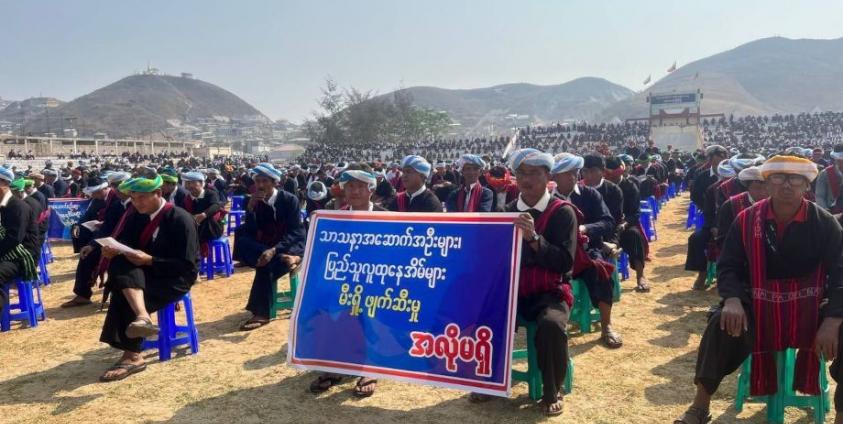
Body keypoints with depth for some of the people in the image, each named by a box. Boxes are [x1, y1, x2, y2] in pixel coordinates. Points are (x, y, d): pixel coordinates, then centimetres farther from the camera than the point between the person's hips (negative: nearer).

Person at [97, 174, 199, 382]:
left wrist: (150, 260, -26)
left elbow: (186, 265, -18)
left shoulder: (180, 219, -15)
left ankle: (132, 356, -20)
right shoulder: (135, 216, 5)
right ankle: (142, 317, -47)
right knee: (122, 265, -27)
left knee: (125, 294, -27)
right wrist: (112, 251, -21)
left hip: (175, 278, -6)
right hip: (142, 273, 6)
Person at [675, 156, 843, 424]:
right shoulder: (747, 220, -4)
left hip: (812, 307, 0)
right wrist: (733, 299, -25)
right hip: (759, 305, 0)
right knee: (722, 325, -26)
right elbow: (728, 267, -3)